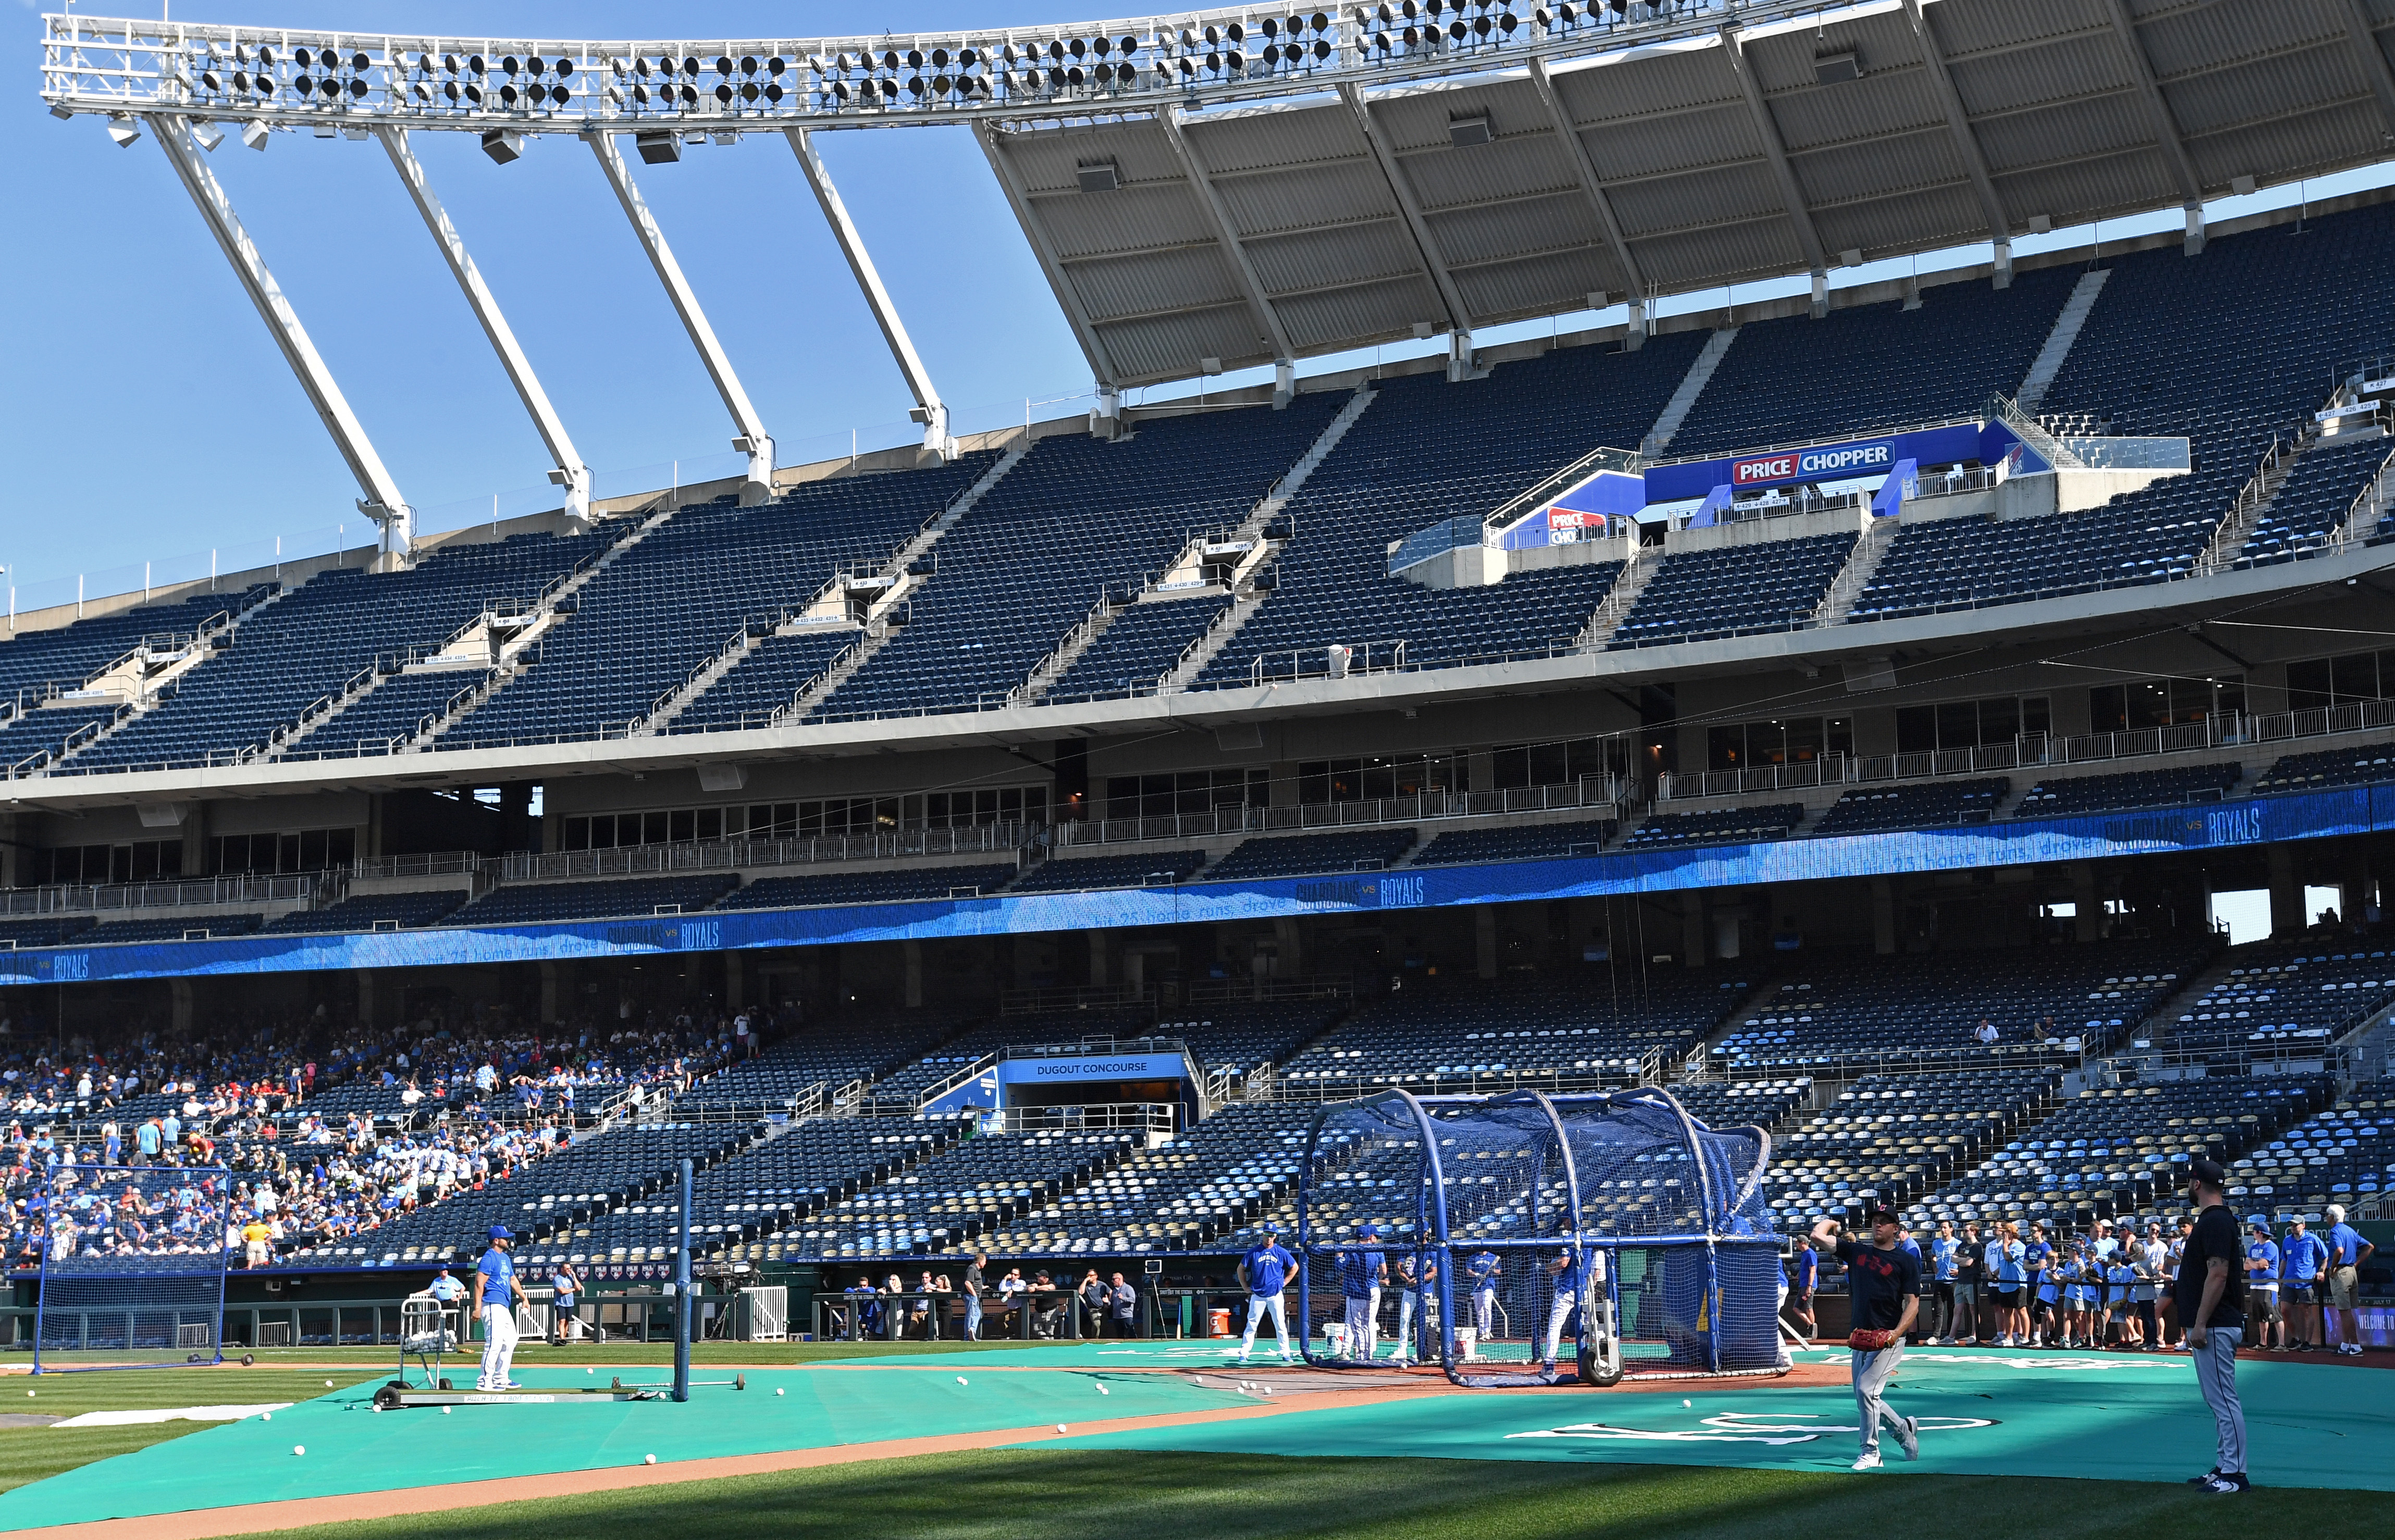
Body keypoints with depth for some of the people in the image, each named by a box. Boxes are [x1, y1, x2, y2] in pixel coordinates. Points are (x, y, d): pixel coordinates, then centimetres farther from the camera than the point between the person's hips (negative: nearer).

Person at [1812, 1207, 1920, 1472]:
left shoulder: (1906, 1260, 0)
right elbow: (1817, 1236, 5)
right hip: (1861, 1339, 6)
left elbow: (1913, 1302, -6)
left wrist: (1896, 1333, -18)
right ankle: (1904, 1429, 35)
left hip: (1889, 1341, -6)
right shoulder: (1856, 1251, 11)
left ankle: (1870, 1453, -7)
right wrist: (1832, 1222, 20)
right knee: (1865, 1399, 11)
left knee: (1866, 1389, -19)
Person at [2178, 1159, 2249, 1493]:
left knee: (2223, 1399, -9)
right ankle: (2225, 1468, 19)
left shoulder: (2215, 1222, -16)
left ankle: (2234, 1474, -7)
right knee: (2219, 1399, 14)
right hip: (2213, 1326, 11)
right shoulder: (2214, 1219, 16)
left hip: (2214, 1327, -11)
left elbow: (2218, 1274, -22)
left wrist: (2201, 1324, -23)